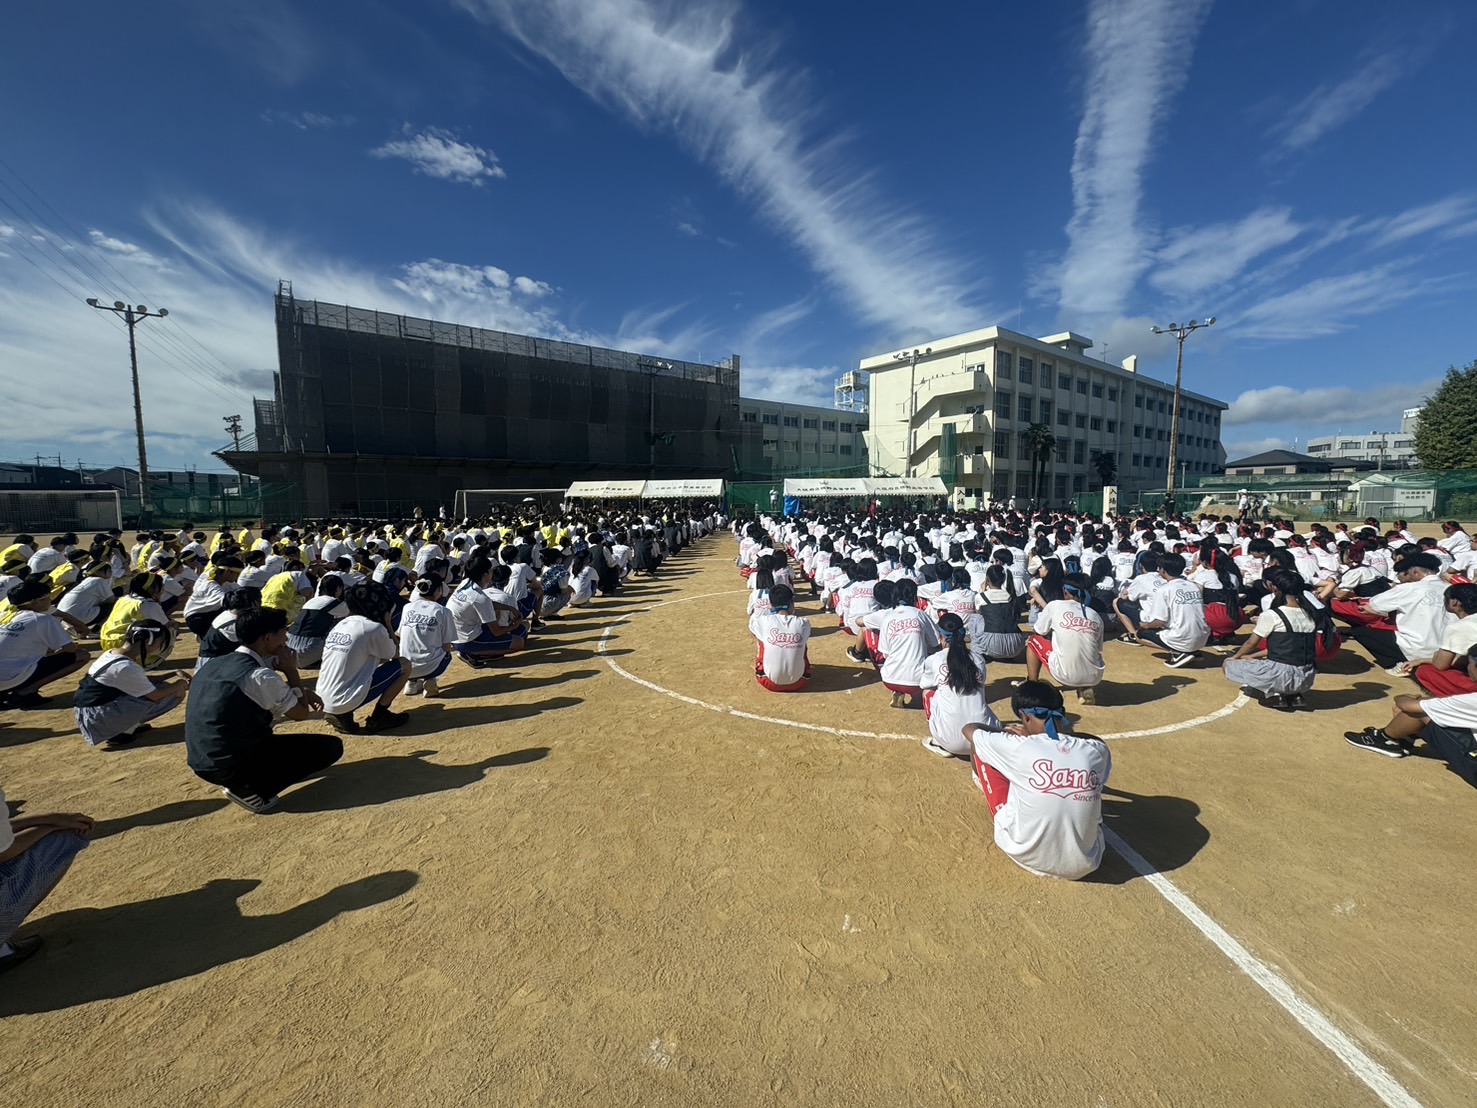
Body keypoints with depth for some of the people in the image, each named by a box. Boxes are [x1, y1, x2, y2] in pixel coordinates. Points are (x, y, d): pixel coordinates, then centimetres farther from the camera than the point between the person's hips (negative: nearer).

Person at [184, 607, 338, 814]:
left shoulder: (216, 664, 4)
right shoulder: (260, 676, -22)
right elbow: (302, 713, -8)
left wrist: (303, 693, 8)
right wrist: (291, 669, -6)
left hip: (200, 762, 9)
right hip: (229, 766, -9)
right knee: (331, 747, -7)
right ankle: (251, 790, -5)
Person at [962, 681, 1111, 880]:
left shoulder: (1018, 747, -16)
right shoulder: (1097, 751, -9)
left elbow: (969, 728, 4)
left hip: (1025, 856, -3)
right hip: (1084, 865, 3)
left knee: (979, 749, 10)